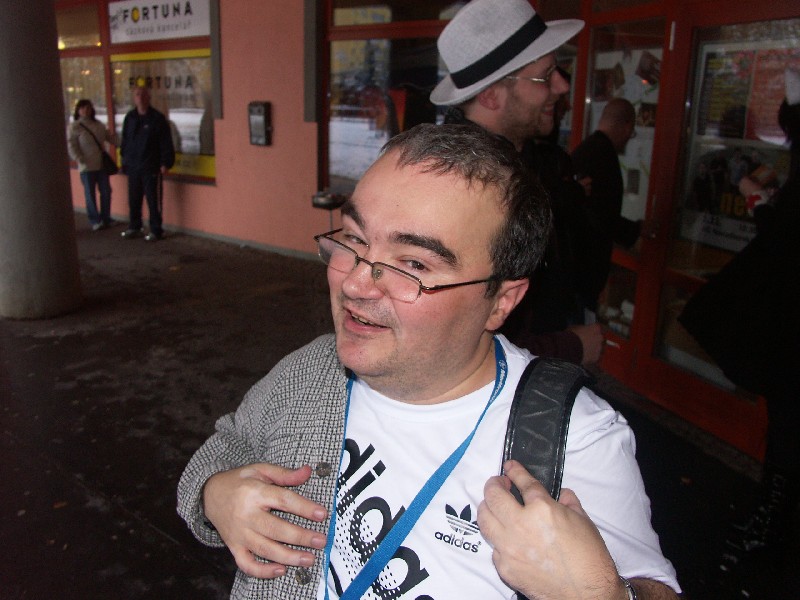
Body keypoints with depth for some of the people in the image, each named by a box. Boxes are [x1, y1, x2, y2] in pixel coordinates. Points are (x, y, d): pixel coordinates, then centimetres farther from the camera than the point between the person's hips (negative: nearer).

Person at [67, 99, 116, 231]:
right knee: (90, 194, 2)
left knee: (106, 191, 8)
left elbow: (109, 137, 14)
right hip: (87, 166, -5)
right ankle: (95, 221, 9)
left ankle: (106, 218, 21)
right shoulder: (74, 127, -4)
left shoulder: (98, 125, 11)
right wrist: (79, 159, -21)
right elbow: (71, 145, -9)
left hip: (101, 164, 5)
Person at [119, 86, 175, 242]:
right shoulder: (129, 118, 9)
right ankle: (134, 227, 24)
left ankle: (156, 230, 9)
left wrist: (165, 163, -11)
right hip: (133, 167, 5)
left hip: (151, 168, -5)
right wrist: (125, 160, 13)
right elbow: (125, 141, 17)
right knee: (133, 200, 11)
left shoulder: (158, 118, -5)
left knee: (153, 200, 0)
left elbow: (166, 143, -7)